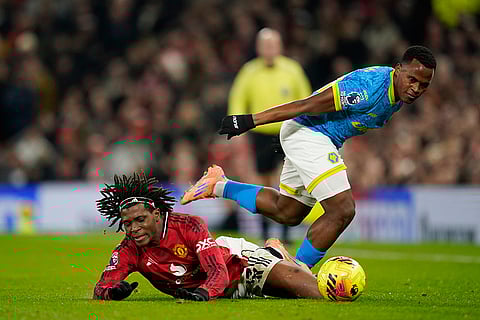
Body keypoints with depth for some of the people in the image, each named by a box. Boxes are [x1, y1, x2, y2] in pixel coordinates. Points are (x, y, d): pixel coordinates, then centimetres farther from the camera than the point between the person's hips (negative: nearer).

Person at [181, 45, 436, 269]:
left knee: (288, 212, 21)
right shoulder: (370, 87, -29)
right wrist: (250, 121, -23)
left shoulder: (398, 92, 1)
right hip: (307, 133, -10)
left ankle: (219, 187, 32)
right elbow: (307, 105, -26)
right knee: (341, 210, -16)